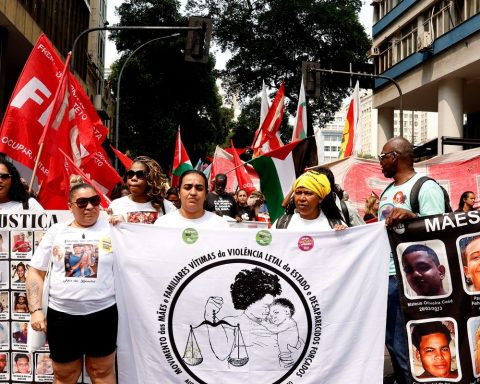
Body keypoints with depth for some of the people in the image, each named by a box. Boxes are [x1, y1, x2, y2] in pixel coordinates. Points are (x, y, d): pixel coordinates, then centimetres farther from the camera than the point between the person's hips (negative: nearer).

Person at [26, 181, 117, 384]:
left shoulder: (111, 229, 0)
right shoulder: (56, 231, 3)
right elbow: (35, 272, 6)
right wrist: (36, 309, -3)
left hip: (102, 313, -1)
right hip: (61, 315, 2)